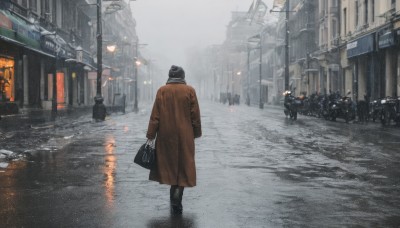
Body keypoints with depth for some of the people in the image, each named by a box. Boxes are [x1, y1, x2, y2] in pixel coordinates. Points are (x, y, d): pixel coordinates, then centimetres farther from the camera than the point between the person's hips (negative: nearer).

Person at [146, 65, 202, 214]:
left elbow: (155, 115, -4)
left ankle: (174, 192, 21)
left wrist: (151, 135, 1)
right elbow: (195, 115, -1)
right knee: (184, 164, 6)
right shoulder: (189, 90, -3)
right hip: (185, 135, -1)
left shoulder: (162, 91, -2)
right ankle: (178, 191, -13)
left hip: (166, 135, 1)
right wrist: (196, 133, 10)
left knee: (170, 163, 15)